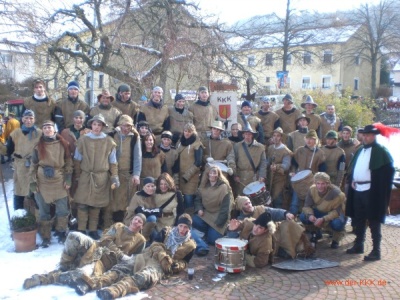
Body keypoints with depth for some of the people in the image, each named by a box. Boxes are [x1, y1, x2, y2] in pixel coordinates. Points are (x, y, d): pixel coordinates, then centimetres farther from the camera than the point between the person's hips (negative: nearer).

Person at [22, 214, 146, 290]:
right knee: (74, 236, -31)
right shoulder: (118, 226, 18)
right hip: (95, 249, 2)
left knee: (83, 274, -37)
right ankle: (64, 267, -11)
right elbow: (106, 241, 3)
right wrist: (122, 255, -8)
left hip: (106, 261, -2)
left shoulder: (140, 240, 16)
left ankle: (42, 278, -25)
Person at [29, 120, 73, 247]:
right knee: (44, 210, 8)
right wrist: (33, 182, -1)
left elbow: (68, 161, 6)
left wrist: (68, 178, -1)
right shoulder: (38, 146, 3)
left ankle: (61, 233, 21)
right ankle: (45, 237, 18)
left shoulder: (63, 144, 3)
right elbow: (33, 165, 5)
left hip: (59, 181, 0)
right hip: (42, 182, 0)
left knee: (62, 209, 1)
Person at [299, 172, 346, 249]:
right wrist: (310, 215, -36)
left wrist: (323, 219, -43)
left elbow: (337, 211, -29)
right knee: (303, 216, -21)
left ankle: (336, 239, 0)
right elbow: (307, 206, -13)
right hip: (320, 212, 4)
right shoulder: (312, 189, -19)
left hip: (336, 214, -4)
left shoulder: (336, 193, -30)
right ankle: (316, 233, 11)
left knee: (337, 223, -39)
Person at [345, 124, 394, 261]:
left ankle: (376, 251, 6)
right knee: (359, 219, 15)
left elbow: (388, 170, -11)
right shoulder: (360, 150, 15)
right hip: (357, 189, 7)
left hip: (371, 191, -7)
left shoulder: (380, 151, -7)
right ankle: (358, 245, 28)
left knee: (373, 221, -1)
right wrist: (351, 180, 6)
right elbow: (352, 167, 22)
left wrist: (377, 187, -14)